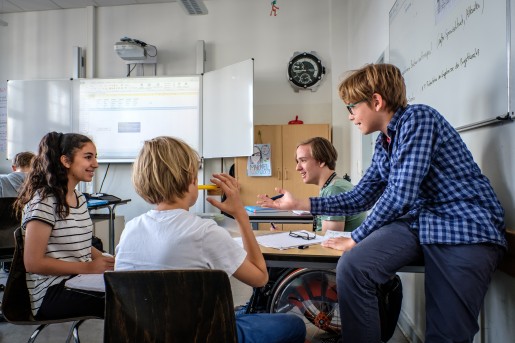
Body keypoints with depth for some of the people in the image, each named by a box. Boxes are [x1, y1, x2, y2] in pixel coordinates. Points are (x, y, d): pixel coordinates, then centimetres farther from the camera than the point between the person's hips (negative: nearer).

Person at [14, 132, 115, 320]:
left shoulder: (79, 198, 13)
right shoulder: (44, 201, -13)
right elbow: (33, 263, -14)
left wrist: (107, 260, 2)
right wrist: (88, 267, -16)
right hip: (51, 294, -7)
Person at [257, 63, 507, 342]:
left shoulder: (417, 118, -10)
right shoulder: (383, 145, 14)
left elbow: (401, 194, -18)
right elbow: (359, 198, 19)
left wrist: (356, 239, -6)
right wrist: (299, 203, 16)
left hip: (466, 226, -6)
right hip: (417, 221, 6)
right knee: (351, 266, -17)